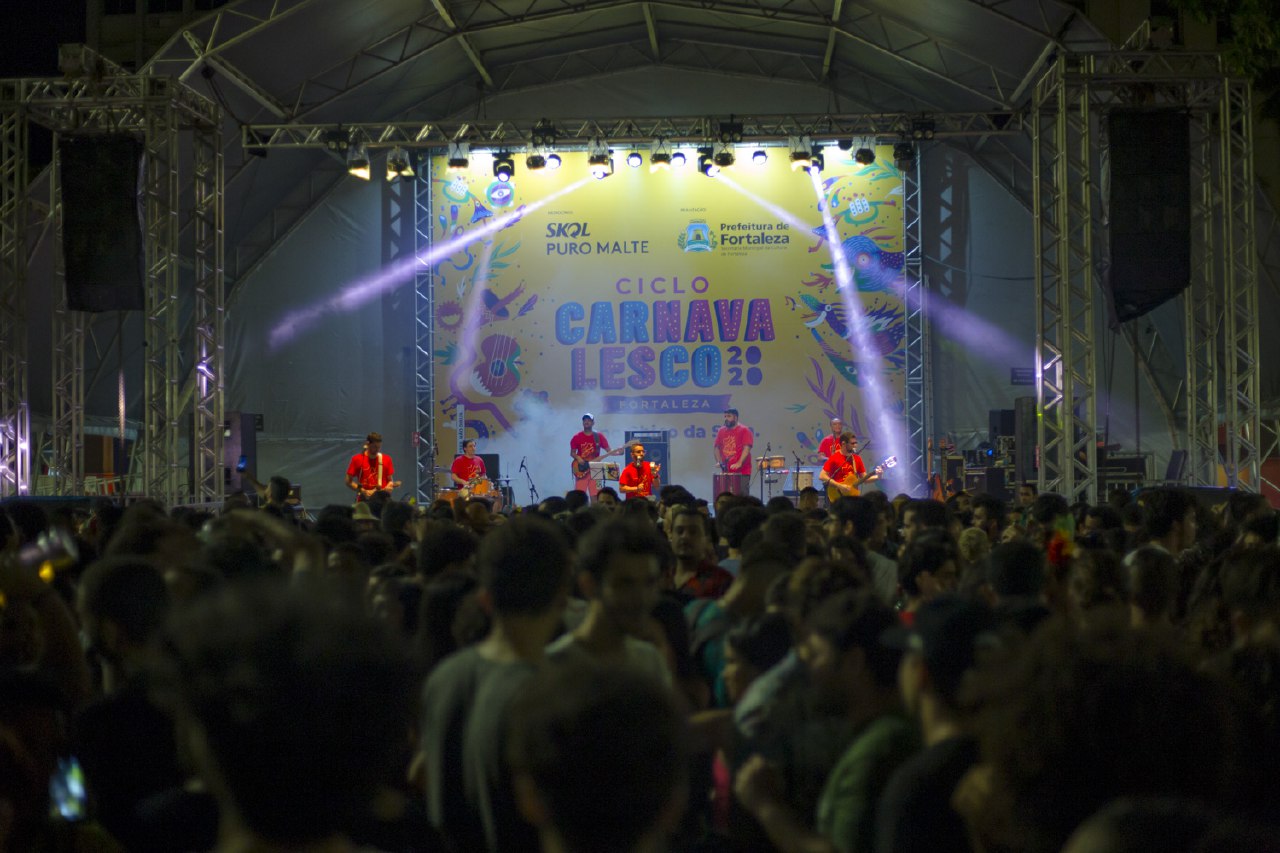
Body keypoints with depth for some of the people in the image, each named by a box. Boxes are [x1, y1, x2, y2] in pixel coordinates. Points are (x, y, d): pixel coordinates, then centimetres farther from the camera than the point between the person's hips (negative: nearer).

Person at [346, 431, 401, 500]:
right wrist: (364, 491, -11)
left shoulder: (386, 459, 6)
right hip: (363, 500, -2)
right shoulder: (357, 459, -1)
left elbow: (390, 481, 14)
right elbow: (348, 482, 0)